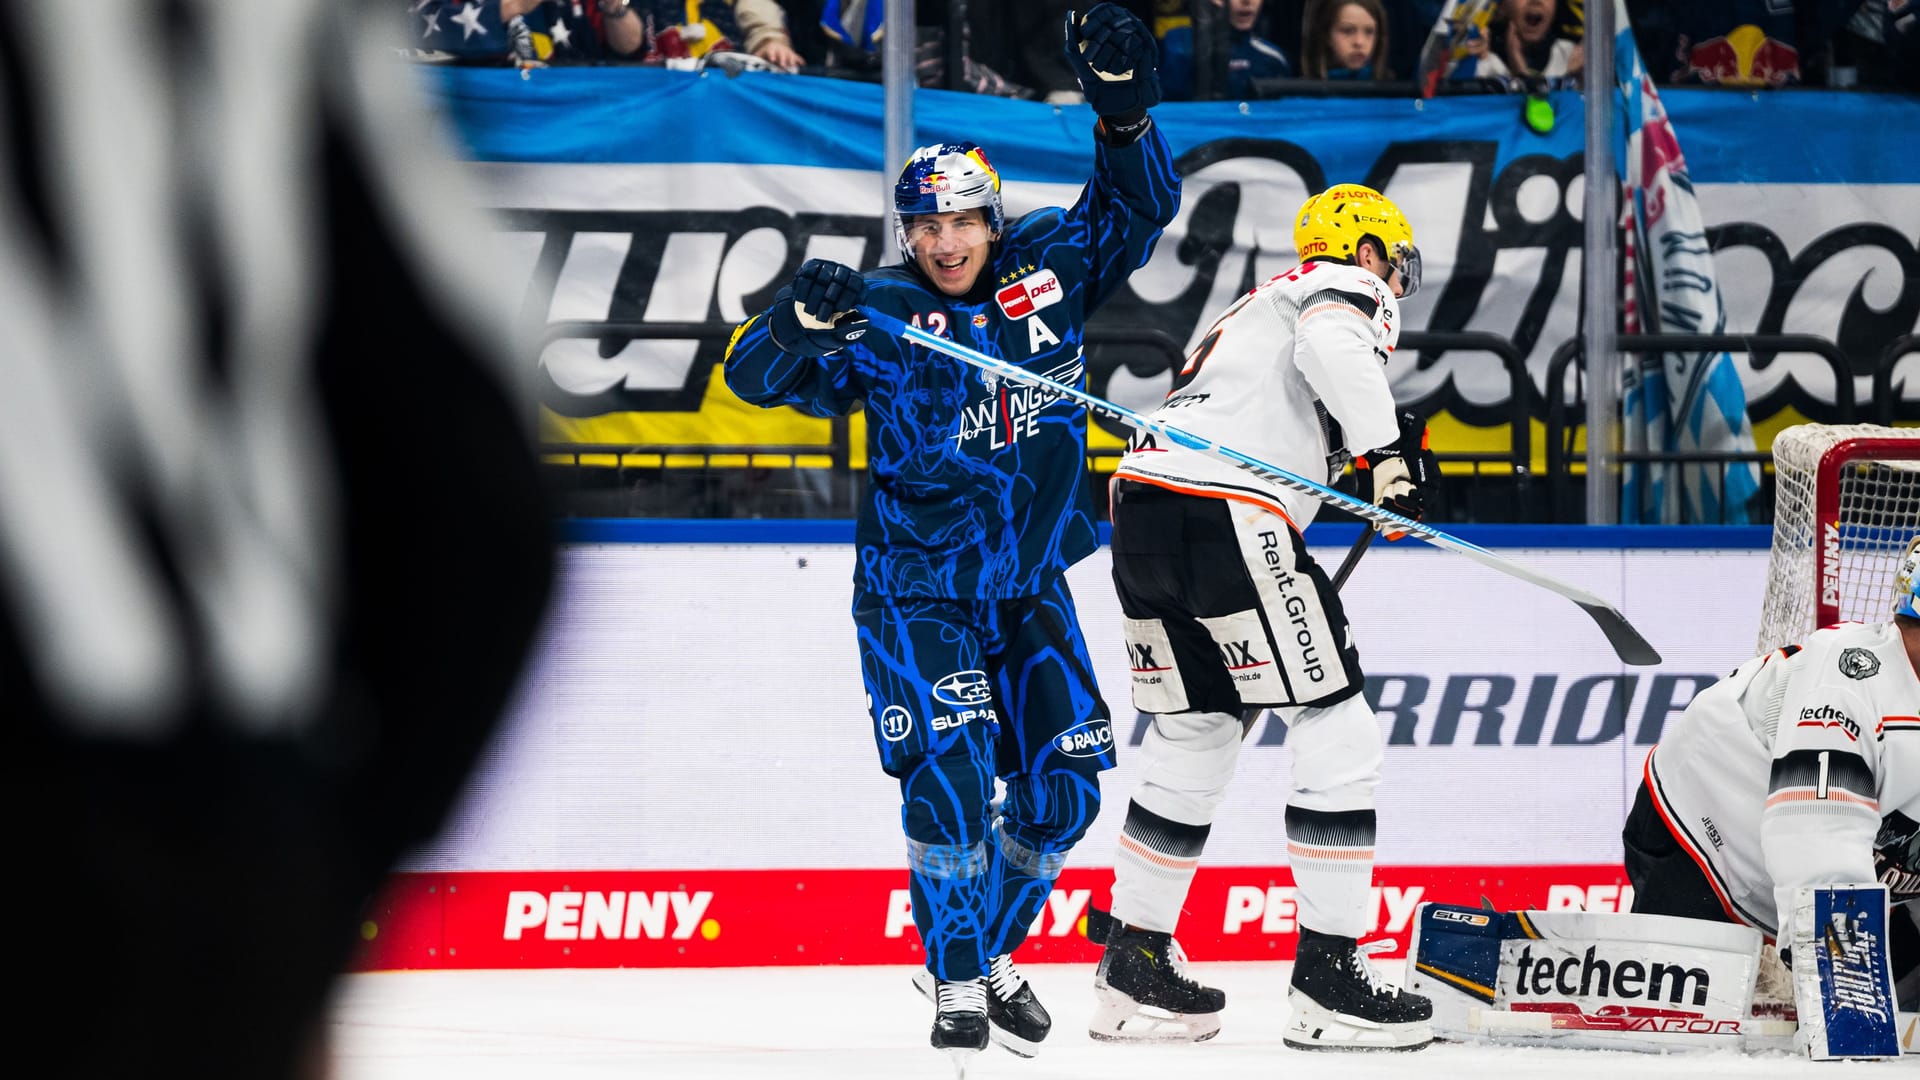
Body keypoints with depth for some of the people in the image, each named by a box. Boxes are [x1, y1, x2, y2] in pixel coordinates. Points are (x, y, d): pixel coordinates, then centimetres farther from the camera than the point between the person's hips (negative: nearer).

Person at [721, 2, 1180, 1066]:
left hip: (1028, 584, 5)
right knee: (950, 768, -19)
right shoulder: (882, 315, -12)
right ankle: (956, 987, -9)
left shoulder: (1050, 267, -3)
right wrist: (801, 318, -38)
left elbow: (1138, 206, 2)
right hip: (915, 589, -5)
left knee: (1064, 782, 6)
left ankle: (986, 950, 26)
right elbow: (757, 374, -16)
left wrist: (1124, 107, -15)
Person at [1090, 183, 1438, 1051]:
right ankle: (1329, 978, -7)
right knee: (1337, 726, -4)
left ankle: (1135, 965, 22)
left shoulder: (1262, 307, 35)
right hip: (1222, 514, -9)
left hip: (1143, 506, 10)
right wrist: (1385, 447, -23)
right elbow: (1329, 343, -18)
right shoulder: (1345, 288, 6)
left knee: (1196, 735, 19)